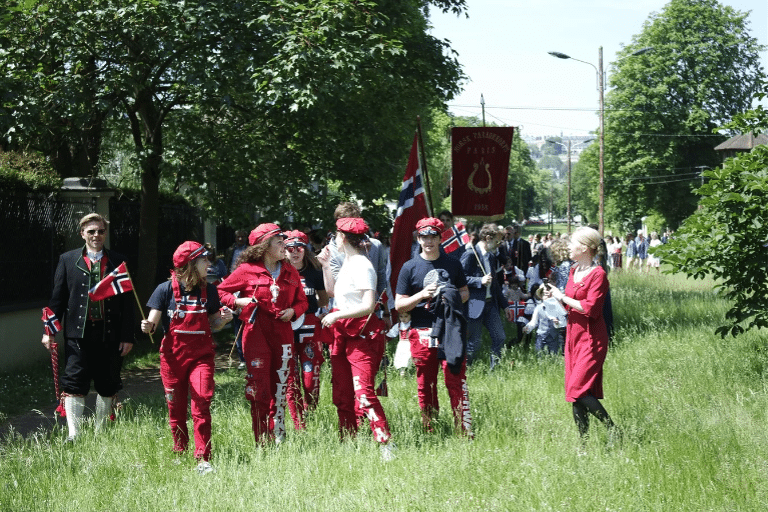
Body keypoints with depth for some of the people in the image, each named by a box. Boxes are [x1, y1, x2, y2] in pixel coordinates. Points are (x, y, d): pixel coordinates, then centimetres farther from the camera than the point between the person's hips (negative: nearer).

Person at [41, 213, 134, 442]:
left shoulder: (118, 262, 7)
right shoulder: (68, 260, 6)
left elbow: (126, 301, 6)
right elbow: (57, 298, 7)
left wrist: (127, 336, 1)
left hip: (109, 334, 1)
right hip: (78, 334, -1)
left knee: (108, 386, 8)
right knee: (74, 384, -7)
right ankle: (73, 435, -6)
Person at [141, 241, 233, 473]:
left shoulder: (208, 290, 6)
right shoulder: (166, 289, -4)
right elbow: (153, 321, -4)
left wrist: (223, 318, -6)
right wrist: (147, 326, -26)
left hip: (201, 355, 1)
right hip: (173, 356, -1)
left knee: (202, 402, -13)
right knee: (176, 407, 6)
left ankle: (203, 459, -11)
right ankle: (180, 453, 25)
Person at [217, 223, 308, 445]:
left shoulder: (290, 272, 11)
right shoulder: (247, 270, -2)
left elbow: (302, 301, 19)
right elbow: (221, 291, 4)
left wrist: (293, 311, -1)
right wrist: (237, 302, -13)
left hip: (283, 333, 4)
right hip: (256, 333, -4)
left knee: (280, 389, 6)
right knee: (259, 389, -5)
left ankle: (279, 439, 15)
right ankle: (262, 443, 3)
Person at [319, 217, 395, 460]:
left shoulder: (362, 266, -13)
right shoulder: (347, 263, 15)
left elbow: (368, 306, -21)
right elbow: (333, 293, 27)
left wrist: (337, 315, -18)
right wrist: (326, 267, 20)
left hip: (363, 335, -10)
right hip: (343, 335, 10)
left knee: (363, 393, -19)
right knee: (342, 394, 11)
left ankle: (386, 445, -22)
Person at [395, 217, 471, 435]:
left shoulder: (453, 264, 10)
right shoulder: (410, 268, 4)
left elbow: (465, 293, 18)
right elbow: (399, 305, 3)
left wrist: (452, 298, -4)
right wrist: (421, 295, -13)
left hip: (450, 330, 0)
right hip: (422, 333, 0)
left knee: (456, 382, -6)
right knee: (425, 386, 4)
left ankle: (464, 431, -5)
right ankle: (429, 433, 13)